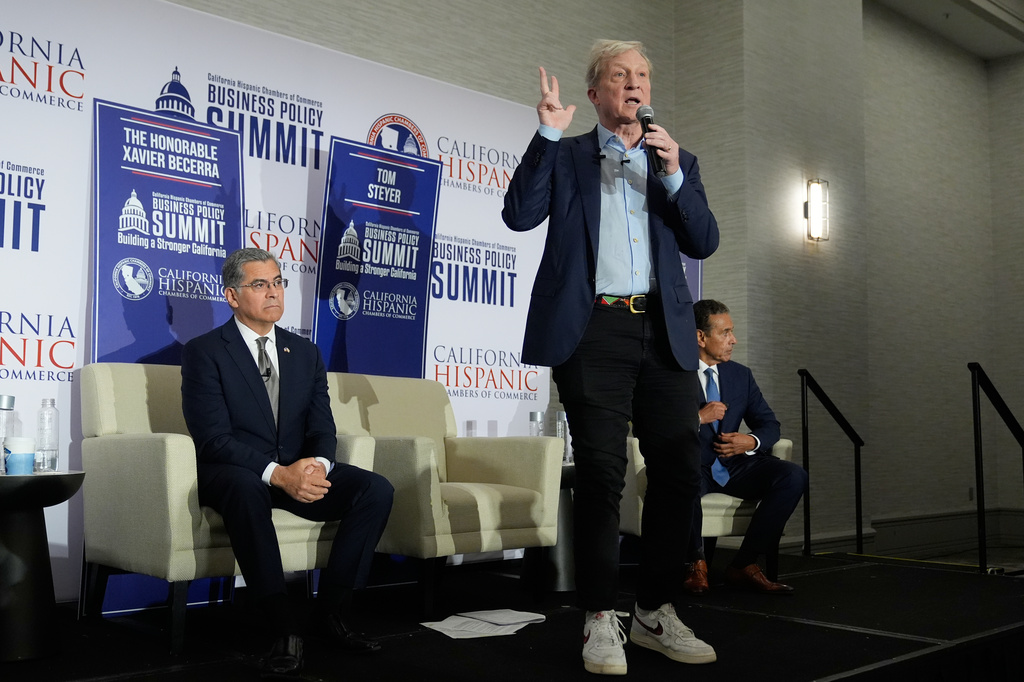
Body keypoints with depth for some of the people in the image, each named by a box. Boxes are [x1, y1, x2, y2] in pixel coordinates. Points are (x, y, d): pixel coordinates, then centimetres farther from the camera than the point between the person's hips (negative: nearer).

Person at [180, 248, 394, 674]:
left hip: (298, 470, 5)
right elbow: (214, 438, -14)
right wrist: (277, 474, -28)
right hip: (233, 474, -5)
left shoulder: (305, 353, 13)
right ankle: (284, 627, -30)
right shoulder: (204, 351, -4)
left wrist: (318, 464, -18)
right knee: (246, 487, -41)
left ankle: (331, 612, -10)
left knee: (376, 489, -18)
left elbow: (322, 429, 7)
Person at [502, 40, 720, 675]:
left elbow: (704, 242, 9)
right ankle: (601, 619, 6)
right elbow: (520, 215, -4)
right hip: (595, 330, -3)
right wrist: (548, 133, -8)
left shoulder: (677, 161, 19)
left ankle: (657, 612, 15)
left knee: (681, 470, 2)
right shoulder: (566, 156, 12)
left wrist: (673, 173, -4)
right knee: (601, 473, -4)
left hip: (664, 332, 4)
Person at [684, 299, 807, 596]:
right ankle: (696, 562, -13)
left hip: (733, 464, 5)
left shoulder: (741, 375, 15)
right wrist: (698, 418, -21)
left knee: (794, 476, -19)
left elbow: (769, 424, 15)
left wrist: (752, 441, -8)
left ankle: (744, 565, -14)